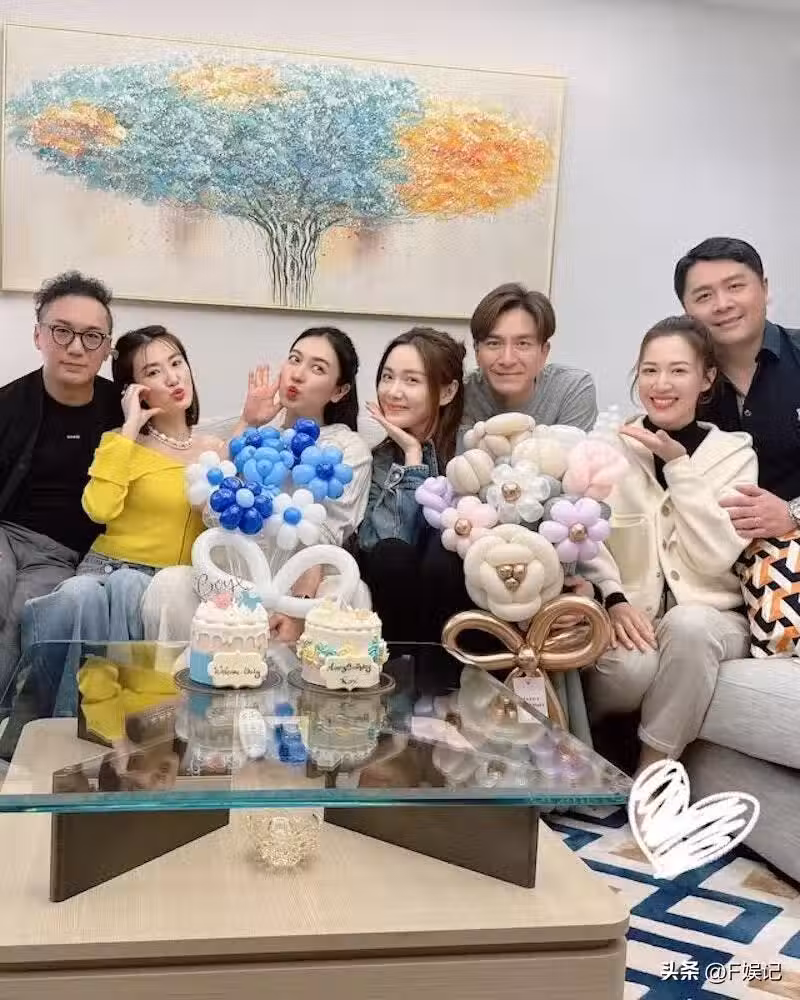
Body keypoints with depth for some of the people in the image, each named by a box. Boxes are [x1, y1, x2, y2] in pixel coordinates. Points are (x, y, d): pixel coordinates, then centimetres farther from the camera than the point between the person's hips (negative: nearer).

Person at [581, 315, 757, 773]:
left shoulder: (735, 453, 2)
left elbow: (716, 557, -11)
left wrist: (679, 465, -14)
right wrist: (614, 600, -23)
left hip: (710, 618, 0)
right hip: (630, 615, 0)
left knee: (688, 626, -35)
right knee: (631, 666, -34)